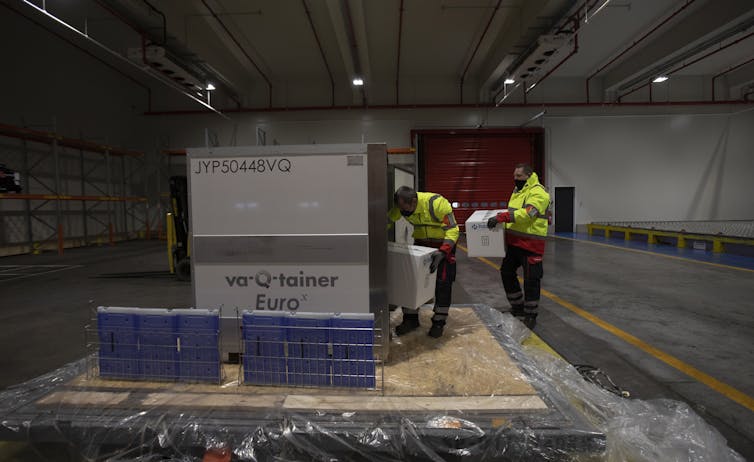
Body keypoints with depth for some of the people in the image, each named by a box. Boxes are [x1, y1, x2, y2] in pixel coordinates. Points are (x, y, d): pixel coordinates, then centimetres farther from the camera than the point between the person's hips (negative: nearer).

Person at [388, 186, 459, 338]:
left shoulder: (438, 203, -32)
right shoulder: (401, 207, -17)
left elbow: (452, 229, -29)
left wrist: (442, 252, -40)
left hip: (443, 243, -4)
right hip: (421, 243, 5)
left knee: (443, 283, -6)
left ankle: (439, 322, 11)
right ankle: (411, 319, 16)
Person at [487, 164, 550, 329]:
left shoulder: (538, 192, -13)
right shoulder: (517, 191, 16)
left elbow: (527, 213, -28)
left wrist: (502, 217, -34)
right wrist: (501, 217, 8)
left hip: (531, 244, -9)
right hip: (513, 241, 9)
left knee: (531, 279, 0)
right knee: (506, 272, 15)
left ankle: (531, 315, 15)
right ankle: (518, 306, 32)